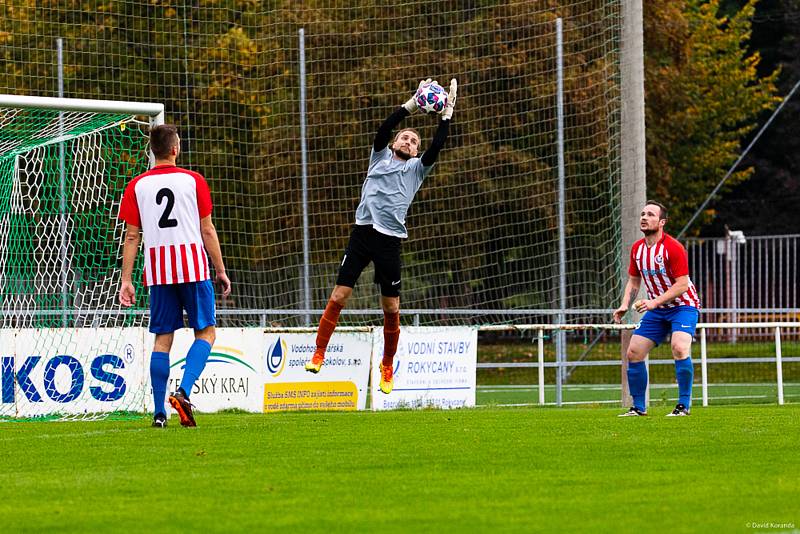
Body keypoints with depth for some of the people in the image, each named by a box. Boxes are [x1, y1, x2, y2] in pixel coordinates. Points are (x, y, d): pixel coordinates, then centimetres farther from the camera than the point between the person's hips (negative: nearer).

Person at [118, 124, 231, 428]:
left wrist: (126, 280, 5)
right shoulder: (193, 181, 0)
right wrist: (221, 271, 8)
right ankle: (184, 391, -14)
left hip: (157, 271, 2)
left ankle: (160, 412, 2)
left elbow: (132, 237, 3)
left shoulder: (137, 186, 4)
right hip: (193, 266, -2)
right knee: (206, 331, 8)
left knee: (163, 337, 7)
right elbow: (207, 230, 1)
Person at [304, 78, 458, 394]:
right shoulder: (381, 157, 16)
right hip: (363, 233, 0)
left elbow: (436, 146, 2)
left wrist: (447, 113, -3)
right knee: (338, 296, -7)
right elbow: (384, 129, 0)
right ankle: (318, 355, -1)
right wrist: (412, 105, -6)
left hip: (391, 239, 1)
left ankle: (387, 368, 15)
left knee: (391, 308, 1)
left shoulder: (417, 168, 16)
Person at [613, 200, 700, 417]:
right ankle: (639, 407, 10)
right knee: (634, 352, -1)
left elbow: (682, 285, -22)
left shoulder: (673, 248, -19)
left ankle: (684, 405, -19)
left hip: (683, 305, -7)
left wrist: (655, 302, -30)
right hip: (657, 309, 7)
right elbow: (633, 280, 14)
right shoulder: (637, 248, 2)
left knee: (679, 348, -29)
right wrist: (625, 305, -3)